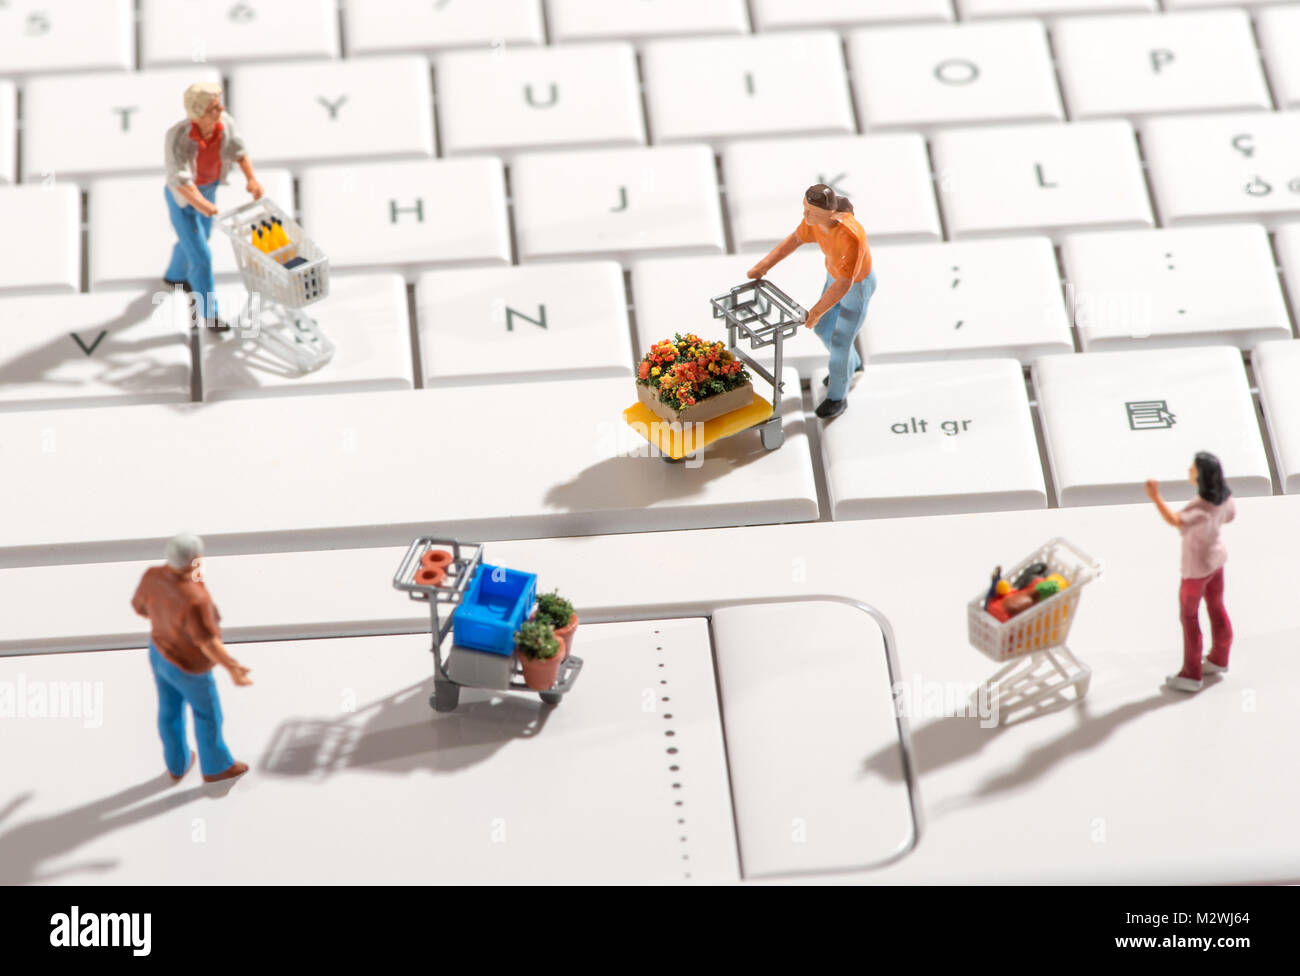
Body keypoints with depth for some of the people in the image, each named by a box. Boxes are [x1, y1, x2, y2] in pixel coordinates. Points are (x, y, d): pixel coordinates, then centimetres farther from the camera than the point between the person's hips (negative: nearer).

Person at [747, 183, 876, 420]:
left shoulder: (850, 237, -46)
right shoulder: (817, 216, -22)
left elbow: (843, 285, -40)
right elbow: (795, 239, -4)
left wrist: (815, 313, -33)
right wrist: (764, 266, -11)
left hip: (858, 287, -7)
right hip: (836, 275, 7)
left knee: (839, 343, 8)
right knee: (822, 329, 24)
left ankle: (837, 397, 35)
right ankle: (850, 364, 55)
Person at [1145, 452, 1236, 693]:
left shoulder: (1201, 509, -38)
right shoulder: (1224, 495, -13)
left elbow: (1175, 521, -54)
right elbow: (1230, 515, 8)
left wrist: (1156, 498, -63)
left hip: (1197, 568, -8)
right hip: (1216, 558, 8)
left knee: (1189, 616, 9)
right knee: (1216, 609, 25)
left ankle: (1191, 675, 21)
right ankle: (1219, 659, 44)